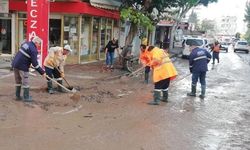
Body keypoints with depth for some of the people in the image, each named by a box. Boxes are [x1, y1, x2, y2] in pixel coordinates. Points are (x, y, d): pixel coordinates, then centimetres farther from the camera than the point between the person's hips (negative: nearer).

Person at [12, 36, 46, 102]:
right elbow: (35, 63, -17)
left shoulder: (26, 43, 11)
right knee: (25, 82, 2)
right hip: (22, 66, -9)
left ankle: (18, 96, 25)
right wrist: (42, 72, -13)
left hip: (15, 64, 9)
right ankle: (26, 97, 8)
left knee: (18, 81, 17)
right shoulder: (33, 49, -15)